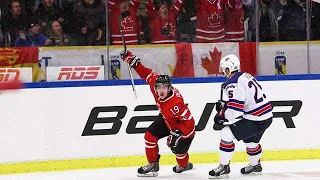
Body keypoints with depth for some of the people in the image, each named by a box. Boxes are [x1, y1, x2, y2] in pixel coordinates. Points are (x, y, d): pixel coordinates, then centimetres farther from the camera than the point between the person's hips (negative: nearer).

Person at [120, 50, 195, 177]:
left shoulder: (176, 104, -42)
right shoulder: (155, 83, -24)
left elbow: (189, 121, -37)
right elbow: (146, 73, -12)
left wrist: (178, 134, -39)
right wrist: (132, 60, -16)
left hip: (183, 126, -7)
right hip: (166, 119, 7)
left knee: (178, 149, -7)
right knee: (150, 136, -1)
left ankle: (184, 165, 30)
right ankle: (153, 165, 14)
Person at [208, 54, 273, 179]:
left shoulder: (233, 84, -18)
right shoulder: (246, 76, 11)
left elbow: (234, 111, -22)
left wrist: (221, 117, -7)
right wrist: (225, 105, 17)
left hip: (256, 120, -10)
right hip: (267, 116, 10)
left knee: (227, 133, -8)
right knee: (250, 140, 31)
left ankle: (224, 167, -3)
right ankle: (255, 165, 50)